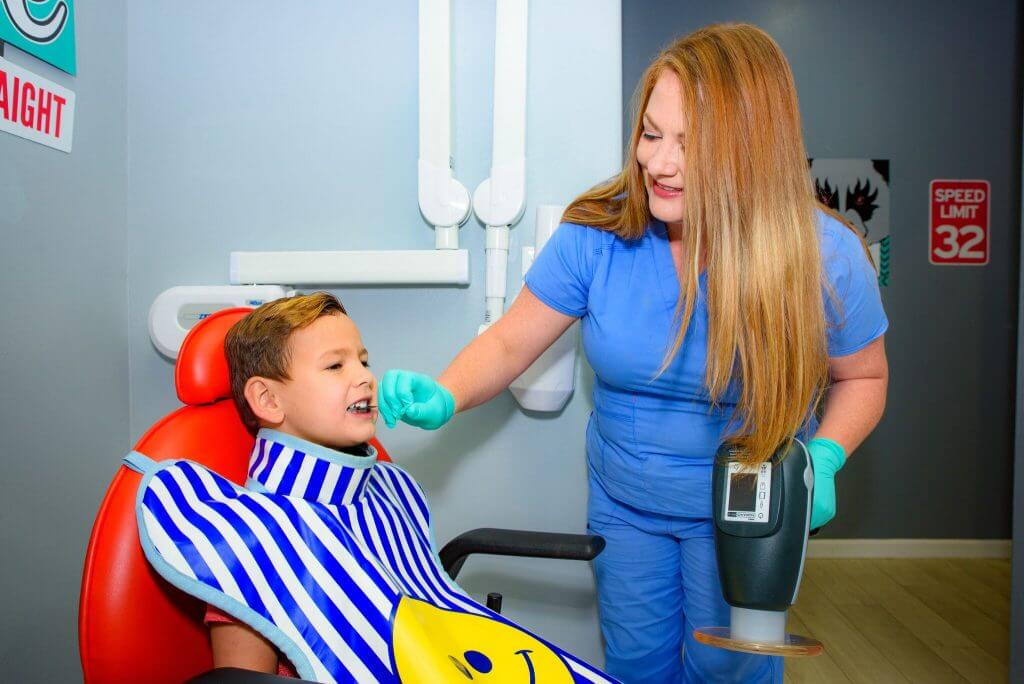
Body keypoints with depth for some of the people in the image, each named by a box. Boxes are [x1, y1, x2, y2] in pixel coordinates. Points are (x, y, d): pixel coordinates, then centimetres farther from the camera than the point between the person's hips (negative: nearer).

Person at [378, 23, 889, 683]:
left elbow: (862, 377, -4)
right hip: (622, 501, 2)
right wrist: (444, 397, -29)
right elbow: (509, 342, -11)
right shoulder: (597, 233, -20)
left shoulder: (824, 257, -21)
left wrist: (823, 457, -22)